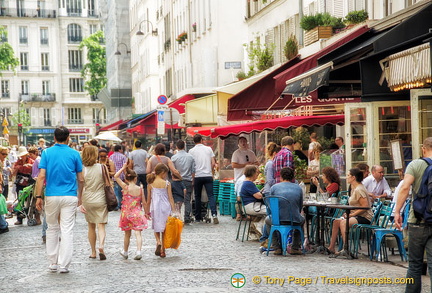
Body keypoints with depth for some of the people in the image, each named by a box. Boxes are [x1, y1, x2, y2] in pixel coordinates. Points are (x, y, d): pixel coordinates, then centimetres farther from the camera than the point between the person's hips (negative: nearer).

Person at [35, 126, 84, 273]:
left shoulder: (47, 153, 2)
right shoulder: (74, 154, 2)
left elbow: (41, 176, -5)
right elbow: (81, 179, 5)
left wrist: (38, 197, -2)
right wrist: (80, 196, 18)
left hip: (51, 196, 1)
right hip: (70, 196, -1)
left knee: (52, 229, 15)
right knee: (67, 230, 0)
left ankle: (53, 263, 19)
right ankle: (64, 265, -1)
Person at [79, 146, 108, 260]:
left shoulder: (83, 169, -5)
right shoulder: (102, 167, -6)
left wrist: (80, 204, -6)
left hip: (87, 201, 1)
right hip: (100, 200, -1)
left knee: (91, 226, 14)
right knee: (101, 225, 0)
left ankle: (93, 252, 19)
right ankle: (101, 245, -26)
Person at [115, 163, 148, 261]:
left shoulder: (125, 187, -9)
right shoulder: (140, 189, -4)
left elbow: (116, 177, -6)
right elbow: (144, 203, 1)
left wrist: (123, 168, 0)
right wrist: (146, 213, 13)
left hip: (126, 214, 0)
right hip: (137, 214, 0)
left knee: (127, 234, 15)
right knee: (138, 233, -2)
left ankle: (125, 252, 31)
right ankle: (139, 251, -20)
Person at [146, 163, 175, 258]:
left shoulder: (150, 184, -1)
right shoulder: (167, 183, -6)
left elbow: (148, 199, 2)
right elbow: (170, 198, -5)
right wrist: (173, 210, 0)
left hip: (155, 208, 1)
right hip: (165, 208, -1)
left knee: (156, 228, 16)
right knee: (164, 230, 11)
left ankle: (158, 242, -12)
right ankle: (163, 251, 13)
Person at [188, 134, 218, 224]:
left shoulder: (191, 151, 1)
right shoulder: (209, 149, 6)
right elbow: (213, 163, 4)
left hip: (197, 176, 0)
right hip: (208, 176, 1)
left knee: (197, 197, 10)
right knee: (211, 195, -2)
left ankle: (198, 217, 14)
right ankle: (214, 214, -19)